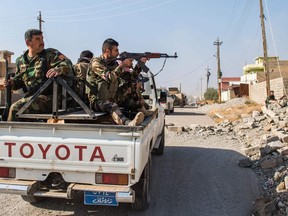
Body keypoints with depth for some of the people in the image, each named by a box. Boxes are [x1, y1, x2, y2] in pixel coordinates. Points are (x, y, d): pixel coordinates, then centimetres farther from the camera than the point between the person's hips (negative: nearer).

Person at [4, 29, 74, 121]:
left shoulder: (51, 54, -2)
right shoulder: (20, 61, 13)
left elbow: (67, 64, -18)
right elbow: (19, 80, 25)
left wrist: (59, 69, -40)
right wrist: (12, 82, 2)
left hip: (48, 97, -6)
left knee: (15, 108, -21)